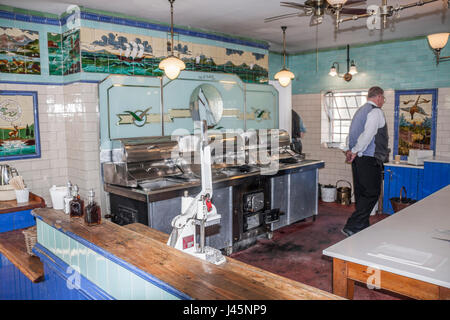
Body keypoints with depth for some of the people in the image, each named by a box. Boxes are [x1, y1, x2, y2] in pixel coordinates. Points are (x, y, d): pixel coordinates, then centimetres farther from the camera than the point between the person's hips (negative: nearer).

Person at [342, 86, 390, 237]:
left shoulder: (360, 110, 19)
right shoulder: (376, 112, -10)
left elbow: (351, 133, 17)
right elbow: (367, 135, -21)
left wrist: (348, 150, 8)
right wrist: (355, 152, -15)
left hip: (358, 160, 9)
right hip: (369, 159, -9)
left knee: (361, 193, 13)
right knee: (372, 193, -5)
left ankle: (362, 227, 22)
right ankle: (352, 227, -9)